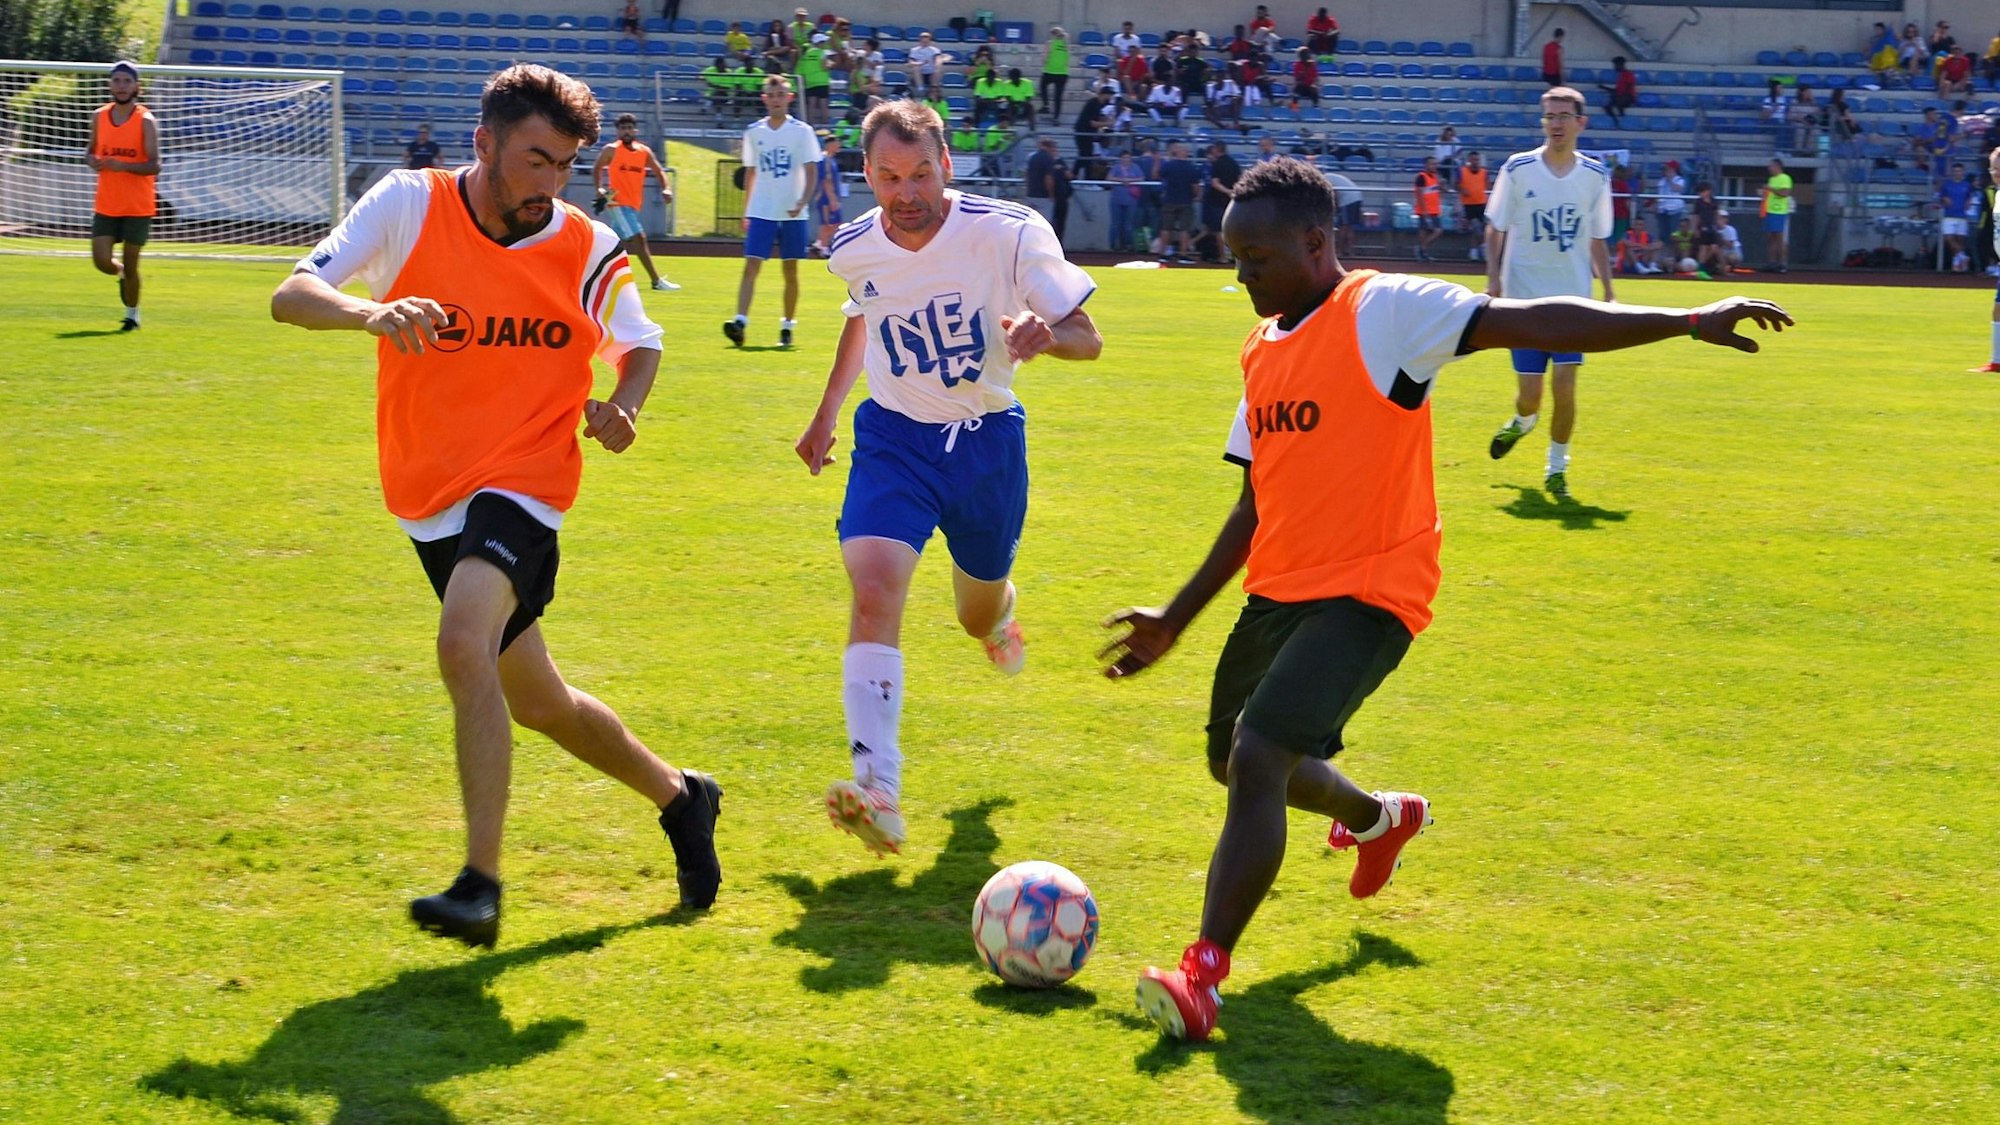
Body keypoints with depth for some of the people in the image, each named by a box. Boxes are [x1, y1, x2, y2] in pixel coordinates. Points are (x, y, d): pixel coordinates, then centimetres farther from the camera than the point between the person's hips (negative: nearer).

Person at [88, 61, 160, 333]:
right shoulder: (99, 117, 5)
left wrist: (123, 166, -28)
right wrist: (93, 162, -7)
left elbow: (154, 165, -12)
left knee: (130, 265, 1)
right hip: (106, 205, 3)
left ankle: (132, 315, 22)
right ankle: (121, 274, 29)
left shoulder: (146, 121, -8)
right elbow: (92, 152, 17)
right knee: (102, 261, -6)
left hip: (138, 206, -3)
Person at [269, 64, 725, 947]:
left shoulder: (587, 250, -6)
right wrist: (370, 312, -36)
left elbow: (640, 343, 13)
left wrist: (620, 405, -9)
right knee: (538, 703, 16)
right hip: (428, 494, 4)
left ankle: (480, 885, -27)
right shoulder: (408, 206, -8)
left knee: (464, 644, -31)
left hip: (520, 485, -3)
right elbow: (291, 296, -15)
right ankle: (680, 797, 41)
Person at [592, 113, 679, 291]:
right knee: (638, 238, -16)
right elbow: (597, 169, 4)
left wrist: (666, 188, -7)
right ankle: (656, 281, -17)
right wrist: (600, 188, -12)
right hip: (617, 202, -6)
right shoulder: (611, 150, -5)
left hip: (632, 205, 6)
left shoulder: (644, 152, 7)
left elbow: (659, 171, 11)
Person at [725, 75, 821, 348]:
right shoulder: (754, 131, 6)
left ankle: (787, 327, 16)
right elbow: (750, 173, 15)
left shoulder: (802, 131, -1)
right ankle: (740, 322, -19)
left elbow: (812, 172, -4)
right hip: (761, 212, 1)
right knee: (751, 266, -11)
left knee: (790, 271, 6)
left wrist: (803, 201, -19)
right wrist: (746, 211, 13)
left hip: (793, 214, -1)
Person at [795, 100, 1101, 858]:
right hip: (895, 437, 0)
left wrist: (1046, 335, -36)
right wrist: (826, 413, 23)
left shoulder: (1009, 233, -18)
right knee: (874, 590, -25)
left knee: (979, 619, 17)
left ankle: (998, 612, 59)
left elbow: (1088, 339, -13)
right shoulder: (853, 249, -7)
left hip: (988, 439, 0)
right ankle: (878, 790, -32)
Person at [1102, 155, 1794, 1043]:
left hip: (1367, 594, -9)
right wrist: (1175, 619, 20)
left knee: (1258, 757, -22)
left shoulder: (1384, 312, -12)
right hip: (1277, 591, 9)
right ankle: (1380, 818, 51)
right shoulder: (1262, 350, 11)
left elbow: (1533, 322, -21)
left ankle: (1203, 973, -15)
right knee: (1233, 760, 22)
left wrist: (1690, 321, -29)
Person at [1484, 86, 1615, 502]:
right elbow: (1495, 229, 2)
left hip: (1573, 299, 1)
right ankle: (1523, 421, 38)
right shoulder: (1517, 169, -5)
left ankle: (1557, 468, 8)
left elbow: (1598, 241, 10)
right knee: (1529, 394, 1)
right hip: (1524, 297, -1)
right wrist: (1493, 280, -9)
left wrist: (1609, 292, 4)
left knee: (1565, 386, -10)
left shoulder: (1595, 176, 1)